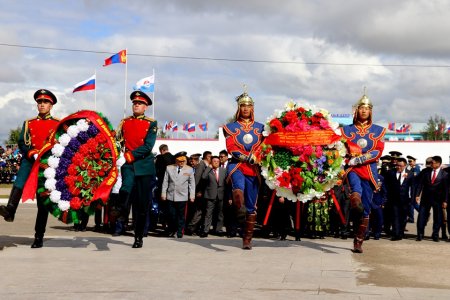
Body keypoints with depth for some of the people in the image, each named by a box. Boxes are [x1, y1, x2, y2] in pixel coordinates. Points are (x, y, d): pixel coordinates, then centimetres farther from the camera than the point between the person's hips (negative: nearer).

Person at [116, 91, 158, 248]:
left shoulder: (151, 123, 1)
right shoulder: (124, 122, 10)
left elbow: (148, 146, -10)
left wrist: (131, 155, -18)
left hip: (145, 165, -1)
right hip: (128, 164, 1)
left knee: (143, 203, 5)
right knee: (125, 189, -33)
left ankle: (139, 237, 16)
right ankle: (122, 212, -9)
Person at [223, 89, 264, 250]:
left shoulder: (260, 127, 16)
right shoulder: (231, 127, 11)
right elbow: (231, 148, -3)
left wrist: (256, 157, -15)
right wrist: (249, 157, -16)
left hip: (253, 169, 1)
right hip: (236, 165, -1)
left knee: (251, 206, 2)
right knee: (239, 183, -38)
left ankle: (247, 238, 9)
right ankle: (238, 198, -68)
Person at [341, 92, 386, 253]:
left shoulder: (378, 130, 15)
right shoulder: (347, 129, 14)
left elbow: (378, 152, 0)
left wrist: (357, 159, -12)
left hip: (369, 171, 1)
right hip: (352, 169, -1)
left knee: (365, 209, -1)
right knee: (356, 185, -38)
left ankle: (358, 241, 6)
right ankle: (356, 201, -68)